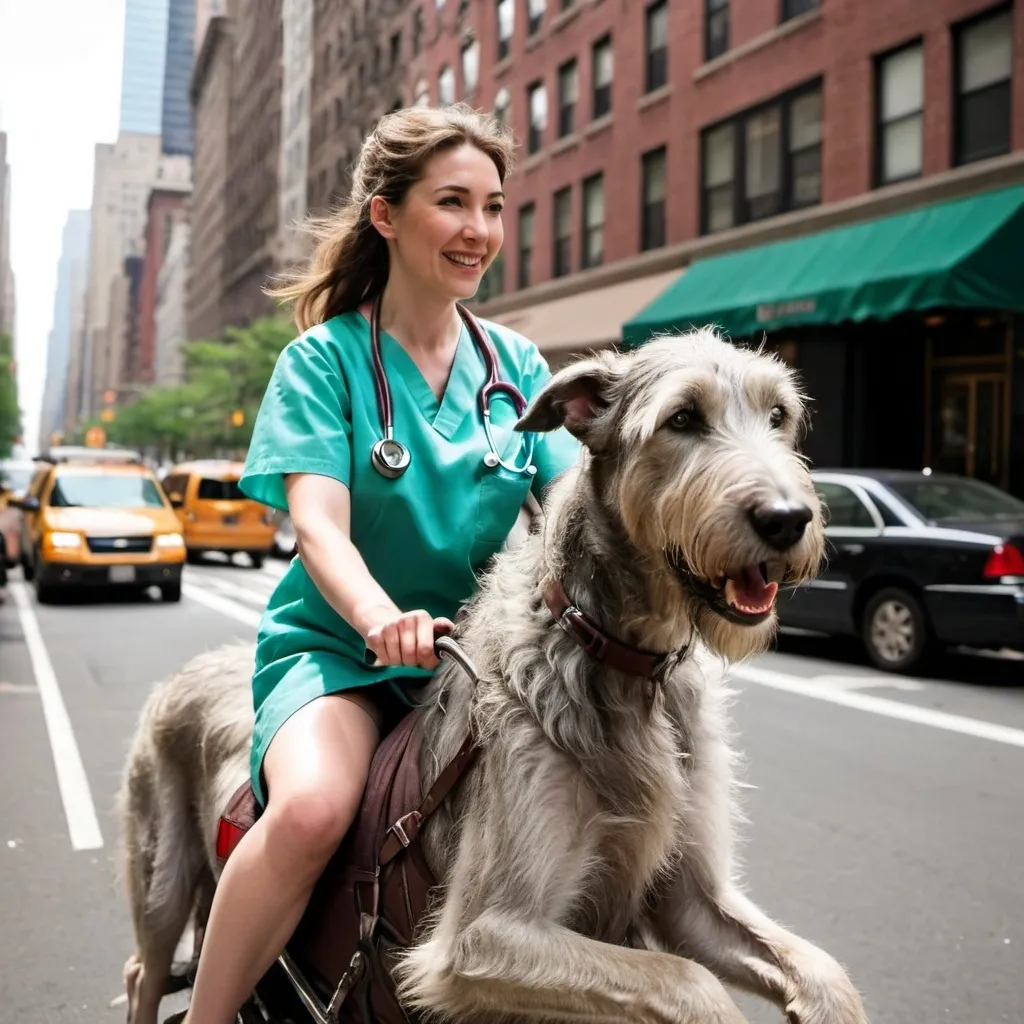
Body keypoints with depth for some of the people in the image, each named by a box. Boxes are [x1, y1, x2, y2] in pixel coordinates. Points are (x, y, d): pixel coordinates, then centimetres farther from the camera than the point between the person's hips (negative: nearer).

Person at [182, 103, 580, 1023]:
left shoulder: (517, 361, 10)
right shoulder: (323, 359, -1)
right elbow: (319, 523, -15)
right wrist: (381, 618, -36)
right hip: (339, 643, -3)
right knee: (312, 808, -32)